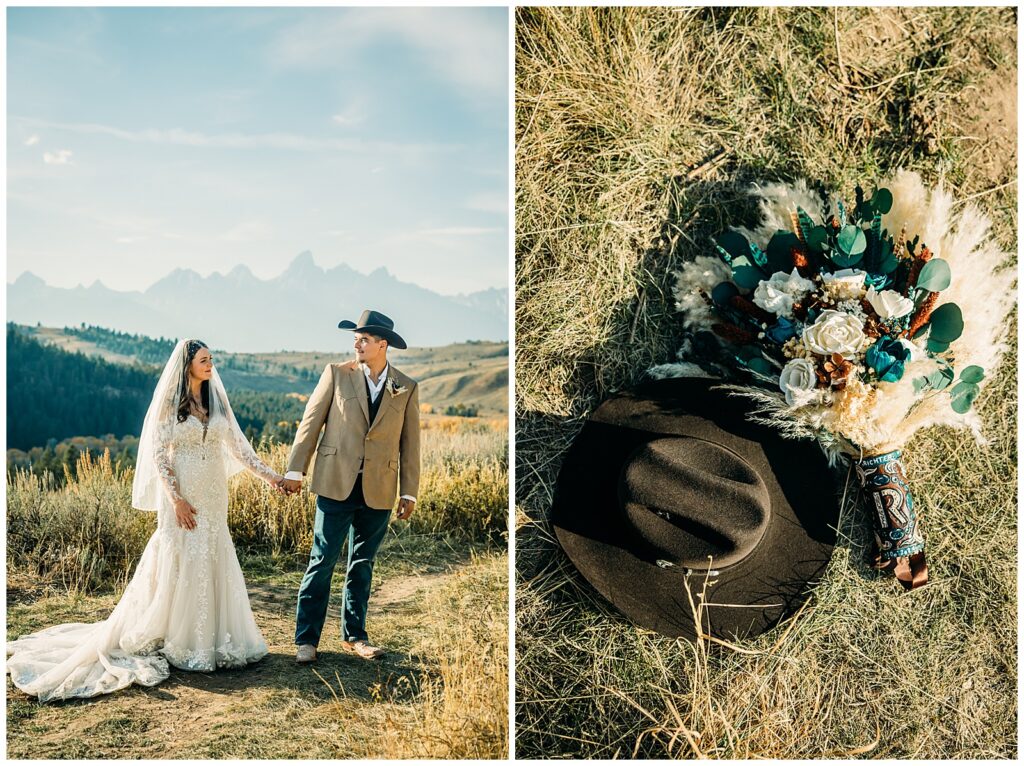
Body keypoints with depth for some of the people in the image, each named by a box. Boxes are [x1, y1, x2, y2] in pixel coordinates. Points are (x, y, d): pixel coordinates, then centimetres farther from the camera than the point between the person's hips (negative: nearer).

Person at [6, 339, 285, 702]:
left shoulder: (216, 400, 9)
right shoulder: (168, 402, -5)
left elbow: (238, 444, 9)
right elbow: (158, 454, -9)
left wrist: (268, 474, 2)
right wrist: (177, 500, -15)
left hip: (214, 497, 5)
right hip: (182, 497, -5)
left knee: (214, 564, 8)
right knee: (178, 565, 0)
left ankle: (212, 638, 20)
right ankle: (179, 643, 12)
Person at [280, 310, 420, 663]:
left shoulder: (406, 388, 4)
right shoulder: (337, 374, 0)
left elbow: (409, 443, 6)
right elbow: (310, 422, 2)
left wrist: (409, 492, 5)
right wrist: (295, 470, -1)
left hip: (378, 492, 2)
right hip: (336, 485, -2)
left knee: (362, 565, 12)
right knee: (322, 561, 0)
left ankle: (354, 635, 24)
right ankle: (306, 639, 9)